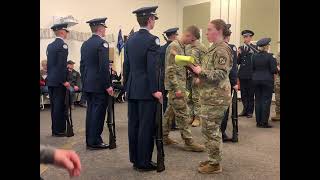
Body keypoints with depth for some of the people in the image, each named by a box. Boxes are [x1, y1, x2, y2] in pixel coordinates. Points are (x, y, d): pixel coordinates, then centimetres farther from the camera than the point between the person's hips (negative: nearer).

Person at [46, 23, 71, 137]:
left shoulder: (50, 46, 14)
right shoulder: (62, 45, -11)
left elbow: (49, 63, 16)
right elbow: (62, 65, -18)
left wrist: (50, 77, 19)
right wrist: (64, 81, -16)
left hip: (50, 80, 8)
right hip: (58, 81, -8)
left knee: (54, 105, 12)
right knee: (59, 106, -3)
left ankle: (55, 129, 18)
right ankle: (59, 130, 2)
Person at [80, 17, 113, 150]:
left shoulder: (85, 44, 12)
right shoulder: (102, 43, -12)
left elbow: (82, 65, 15)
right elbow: (104, 67, -18)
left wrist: (85, 82, 20)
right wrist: (108, 85, -15)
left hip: (87, 84, 8)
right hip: (99, 85, -8)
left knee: (90, 111, 13)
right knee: (98, 113, -2)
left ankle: (89, 140, 20)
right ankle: (95, 142, 4)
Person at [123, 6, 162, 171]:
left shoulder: (130, 40, 11)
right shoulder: (152, 40, -11)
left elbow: (126, 65, 12)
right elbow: (152, 68, -18)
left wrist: (127, 86, 18)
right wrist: (155, 90, -15)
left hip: (132, 89, 7)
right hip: (146, 90, -7)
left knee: (133, 125, 11)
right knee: (146, 126, 0)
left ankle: (135, 159, 22)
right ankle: (144, 162, 8)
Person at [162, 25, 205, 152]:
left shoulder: (182, 47, 15)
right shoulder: (174, 46, -14)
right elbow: (170, 70, -20)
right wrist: (177, 88, -22)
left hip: (180, 85, 10)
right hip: (176, 86, -10)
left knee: (170, 111, 14)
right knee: (182, 114, -5)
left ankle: (164, 136, 24)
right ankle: (188, 142, 2)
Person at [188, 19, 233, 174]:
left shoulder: (222, 49, -15)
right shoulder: (214, 48, 16)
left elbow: (220, 74, -21)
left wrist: (200, 71, -22)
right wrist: (201, 78, 10)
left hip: (216, 97, -10)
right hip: (210, 95, 10)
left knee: (211, 130, -2)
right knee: (211, 130, 16)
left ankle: (215, 164, 12)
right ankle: (213, 159, 29)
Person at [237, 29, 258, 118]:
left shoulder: (255, 48, -1)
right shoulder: (241, 48, 10)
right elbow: (238, 62, 10)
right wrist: (239, 54, -7)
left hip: (251, 74, -4)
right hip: (242, 74, 4)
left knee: (250, 94, 4)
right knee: (243, 93, 10)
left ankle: (250, 111, 14)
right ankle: (245, 109, 23)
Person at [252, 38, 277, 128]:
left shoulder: (254, 56, 3)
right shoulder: (270, 56, -11)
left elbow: (252, 69, 6)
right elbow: (273, 70, -11)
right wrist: (277, 70, 9)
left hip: (256, 80, 5)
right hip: (267, 80, -4)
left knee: (258, 100, 9)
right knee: (266, 101, 1)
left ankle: (258, 122, 14)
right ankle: (264, 122, 3)